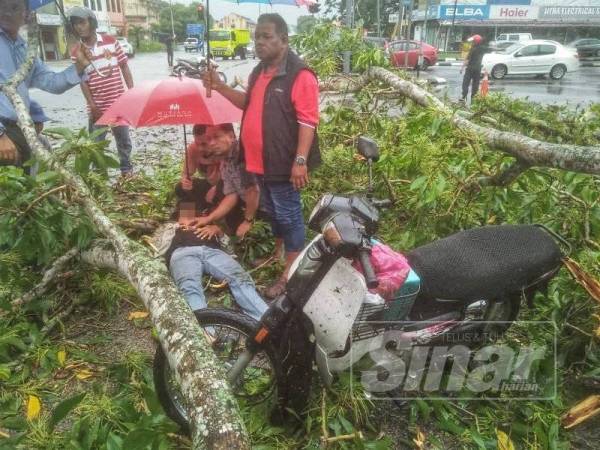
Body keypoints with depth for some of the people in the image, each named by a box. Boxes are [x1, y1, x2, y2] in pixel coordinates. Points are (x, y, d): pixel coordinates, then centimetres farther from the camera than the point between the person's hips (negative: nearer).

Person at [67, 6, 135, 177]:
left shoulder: (111, 41, -1)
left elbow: (124, 67, 4)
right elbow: (82, 80, -2)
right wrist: (92, 106, -9)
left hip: (119, 102, 0)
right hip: (97, 106, 0)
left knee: (123, 139, 11)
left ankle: (126, 168, 26)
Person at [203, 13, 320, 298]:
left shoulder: (299, 75, -16)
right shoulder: (259, 71, 12)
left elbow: (307, 121, -20)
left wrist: (300, 161, -25)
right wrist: (220, 87, 11)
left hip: (283, 162, -8)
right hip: (261, 160, 9)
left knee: (288, 215, 2)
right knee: (272, 211, 22)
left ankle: (290, 272, 15)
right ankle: (277, 254, 41)